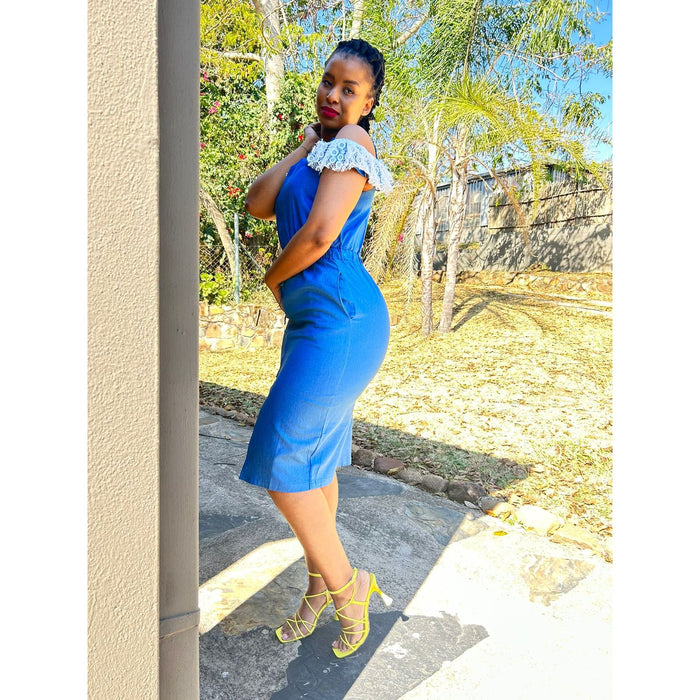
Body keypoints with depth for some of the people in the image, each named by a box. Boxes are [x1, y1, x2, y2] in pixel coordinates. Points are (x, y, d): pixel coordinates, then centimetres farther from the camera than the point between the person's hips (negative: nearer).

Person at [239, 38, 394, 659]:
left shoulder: (353, 141, -5)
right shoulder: (320, 151, 23)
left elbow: (319, 234, -18)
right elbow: (258, 204, 9)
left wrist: (272, 277, -2)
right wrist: (303, 147, 9)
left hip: (339, 318, -10)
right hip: (317, 321, 10)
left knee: (282, 462, -5)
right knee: (315, 460, 15)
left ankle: (345, 585, 16)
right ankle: (321, 587, 33)